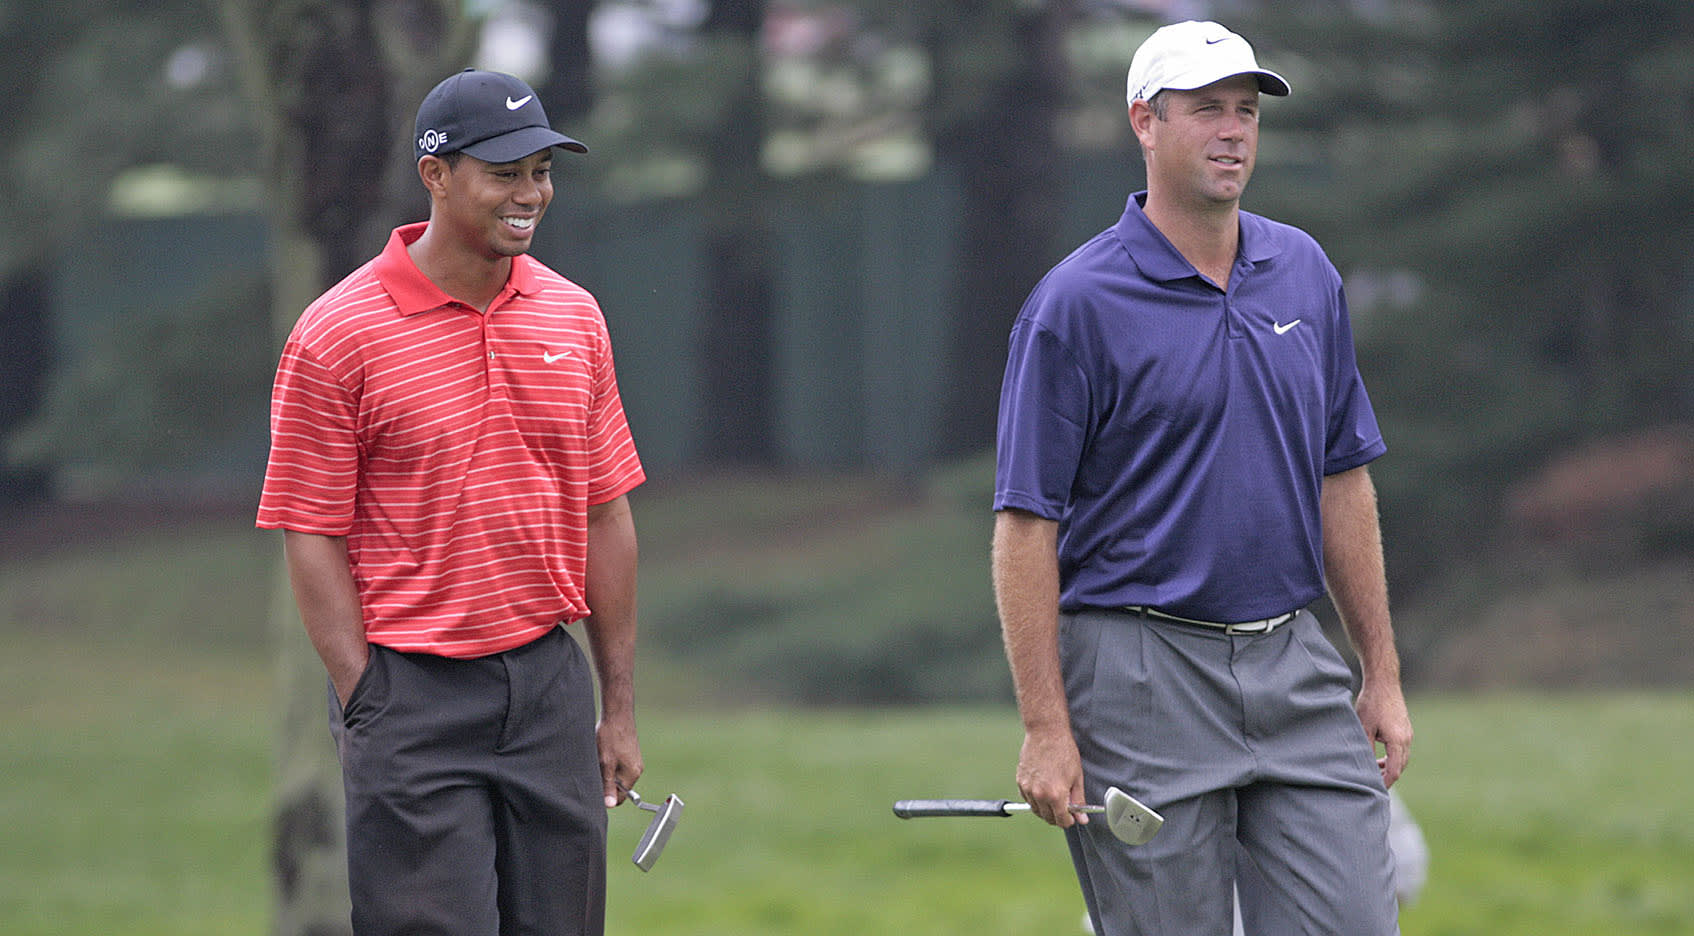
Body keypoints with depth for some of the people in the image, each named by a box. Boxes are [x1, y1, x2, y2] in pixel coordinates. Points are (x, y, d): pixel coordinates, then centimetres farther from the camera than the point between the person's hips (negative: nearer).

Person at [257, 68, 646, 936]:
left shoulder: (575, 318, 9)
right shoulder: (337, 334, -7)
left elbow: (605, 516, 13)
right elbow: (312, 539, -6)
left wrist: (618, 705, 11)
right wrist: (373, 714, -11)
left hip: (550, 682, 5)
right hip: (412, 692, -5)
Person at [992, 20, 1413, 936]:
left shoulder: (1306, 275, 10)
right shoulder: (1077, 303, -8)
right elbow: (1026, 526, -9)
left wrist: (1381, 671, 13)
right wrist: (1045, 727, -14)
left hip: (1296, 669, 5)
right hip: (1144, 679, -5)